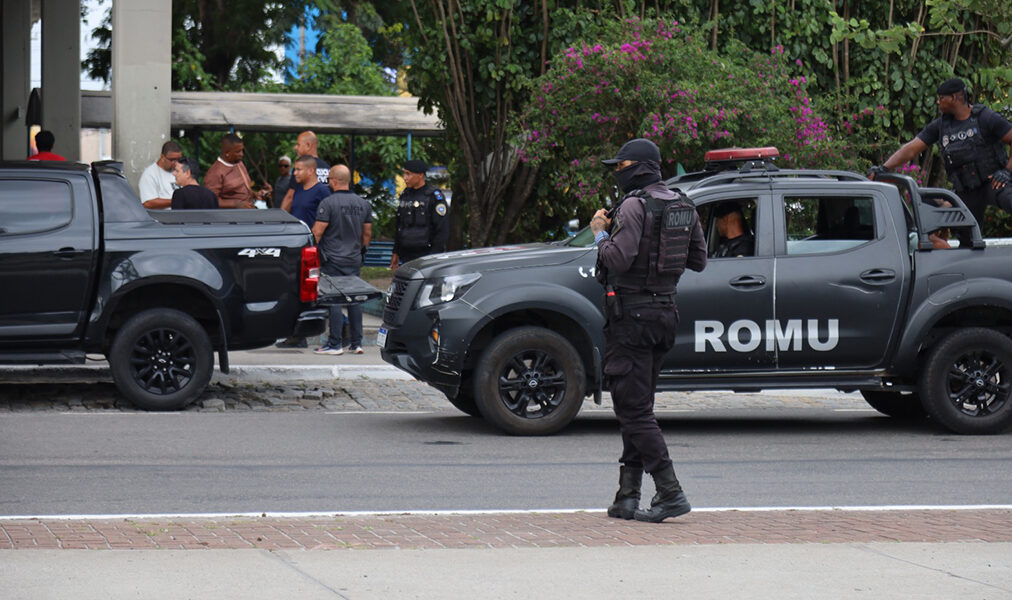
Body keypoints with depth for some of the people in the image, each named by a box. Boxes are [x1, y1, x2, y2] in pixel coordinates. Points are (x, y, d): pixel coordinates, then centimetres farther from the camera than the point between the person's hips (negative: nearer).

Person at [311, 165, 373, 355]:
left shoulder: (328, 203, -11)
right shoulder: (363, 204, 8)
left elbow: (317, 232, -13)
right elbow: (367, 233, 15)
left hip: (333, 259, -6)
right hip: (354, 260, 6)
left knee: (333, 300, -4)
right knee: (354, 299, 9)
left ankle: (334, 344, -5)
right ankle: (356, 343, 11)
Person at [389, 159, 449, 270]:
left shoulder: (434, 196, -8)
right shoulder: (405, 195, 14)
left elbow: (443, 229, -10)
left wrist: (434, 256, -15)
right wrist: (396, 253, 18)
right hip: (407, 257, 7)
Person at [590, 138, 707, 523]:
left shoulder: (635, 206, -14)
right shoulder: (684, 207, 10)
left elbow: (619, 260, -21)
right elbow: (698, 261, 14)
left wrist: (600, 234, -4)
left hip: (631, 314, -8)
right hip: (665, 311, 8)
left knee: (633, 408, -6)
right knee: (637, 407, 14)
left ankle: (671, 493, -13)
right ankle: (627, 497, 13)